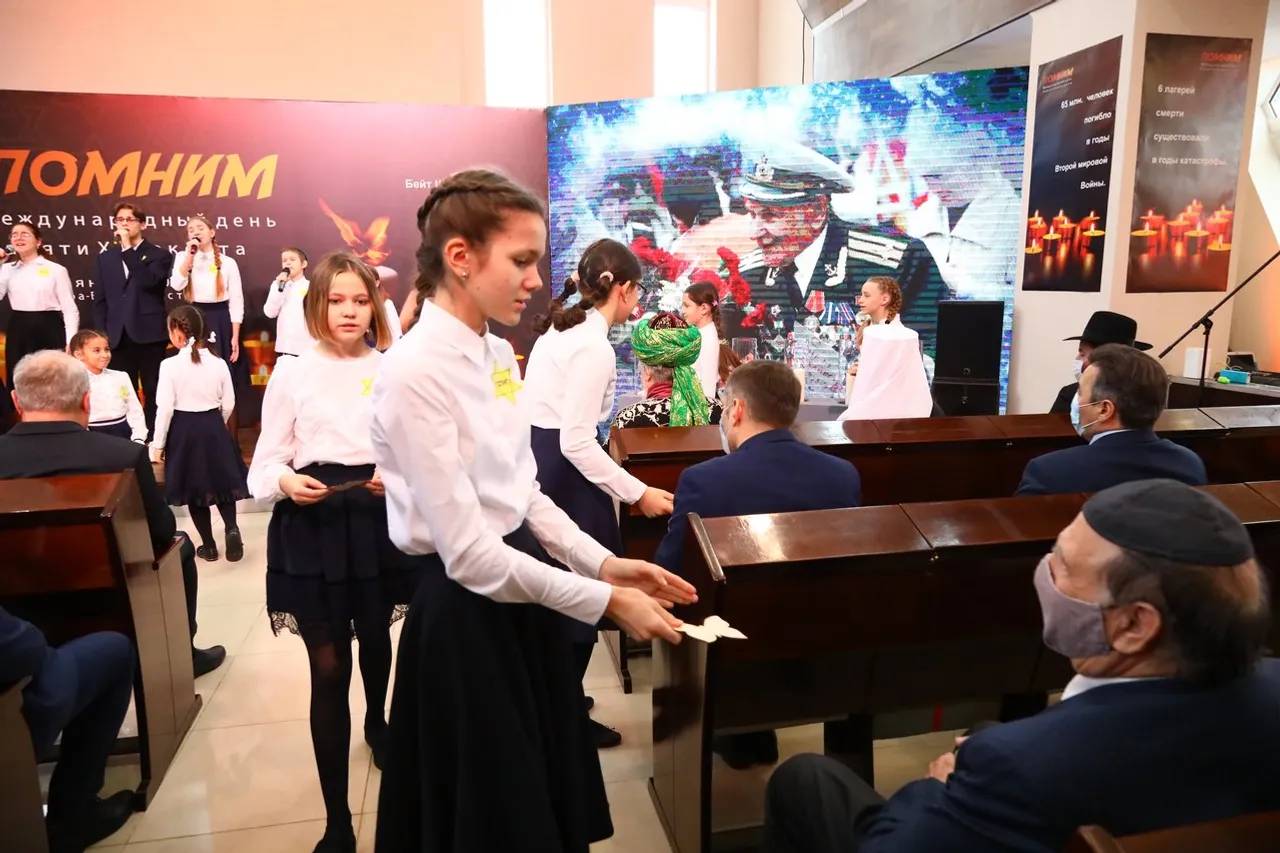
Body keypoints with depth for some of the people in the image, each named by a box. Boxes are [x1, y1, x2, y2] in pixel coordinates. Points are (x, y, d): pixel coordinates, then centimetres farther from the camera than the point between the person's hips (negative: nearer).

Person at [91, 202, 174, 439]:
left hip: (148, 335, -3)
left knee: (153, 393, 2)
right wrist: (101, 334, 3)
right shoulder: (105, 257, 14)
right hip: (119, 336, 3)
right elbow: (100, 300, 11)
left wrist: (128, 248, -14)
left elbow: (147, 281, -17)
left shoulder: (159, 254, 4)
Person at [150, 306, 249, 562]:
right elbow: (229, 404, 2)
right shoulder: (219, 363, -4)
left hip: (184, 430, -2)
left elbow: (165, 408, -12)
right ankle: (231, 528, -8)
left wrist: (158, 443, -4)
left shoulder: (170, 366, -13)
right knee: (221, 481, 16)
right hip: (214, 428, 2)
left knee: (194, 488, 11)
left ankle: (208, 545, 17)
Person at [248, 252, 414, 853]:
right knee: (328, 669, -1)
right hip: (311, 526, -1)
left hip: (377, 519, 2)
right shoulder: (292, 374, 0)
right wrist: (286, 482, -21)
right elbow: (264, 466, 0)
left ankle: (377, 723, 57)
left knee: (375, 639, 23)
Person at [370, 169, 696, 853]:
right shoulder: (415, 373, -22)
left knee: (548, 797, 24)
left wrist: (603, 564, -3)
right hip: (467, 612, -8)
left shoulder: (498, 356, 4)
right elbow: (469, 554, -22)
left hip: (524, 591, 8)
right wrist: (605, 602, -18)